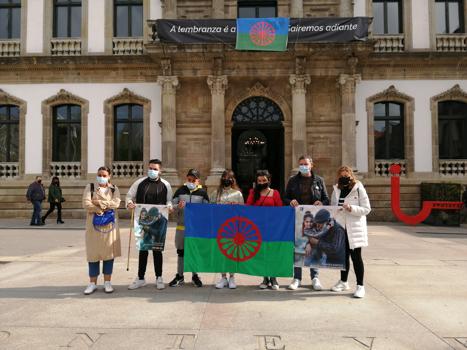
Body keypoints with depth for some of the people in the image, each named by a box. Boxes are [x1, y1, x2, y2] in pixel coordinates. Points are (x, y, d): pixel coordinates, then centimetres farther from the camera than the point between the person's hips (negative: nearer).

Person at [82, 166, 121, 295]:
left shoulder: (114, 189, 8)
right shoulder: (90, 187, 5)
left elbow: (116, 203, -10)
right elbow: (86, 204, -9)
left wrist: (99, 202, -13)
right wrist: (101, 209, -14)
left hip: (110, 224, 1)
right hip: (94, 224, -1)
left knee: (109, 252, 3)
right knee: (93, 253, 2)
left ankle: (107, 282, 12)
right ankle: (92, 283, 11)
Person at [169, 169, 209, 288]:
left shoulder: (202, 193, 1)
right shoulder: (180, 191, 5)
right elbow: (172, 206, 4)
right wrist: (178, 207, -17)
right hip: (181, 226, 1)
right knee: (181, 251, 9)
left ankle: (195, 276, 22)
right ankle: (179, 276, 20)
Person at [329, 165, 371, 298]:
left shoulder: (358, 189, -6)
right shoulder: (336, 190, 8)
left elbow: (367, 209, -8)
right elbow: (332, 206, 16)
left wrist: (351, 208, -20)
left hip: (354, 229, -5)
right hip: (340, 228, 5)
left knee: (356, 256, -1)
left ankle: (360, 286, 9)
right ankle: (343, 282, 30)